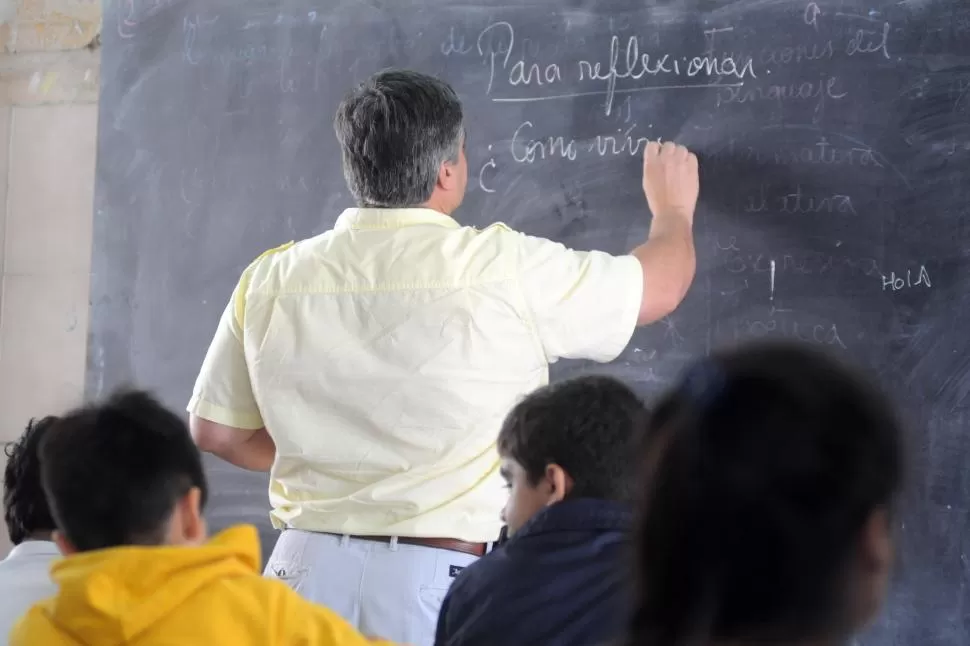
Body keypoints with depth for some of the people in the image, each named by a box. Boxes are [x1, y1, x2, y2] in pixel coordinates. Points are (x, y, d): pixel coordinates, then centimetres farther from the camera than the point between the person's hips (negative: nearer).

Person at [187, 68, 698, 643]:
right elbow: (660, 287, 7)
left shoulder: (271, 281, 1)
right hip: (435, 580, -4)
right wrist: (673, 209, 29)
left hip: (308, 569, 4)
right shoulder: (504, 269, -8)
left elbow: (216, 431, 11)